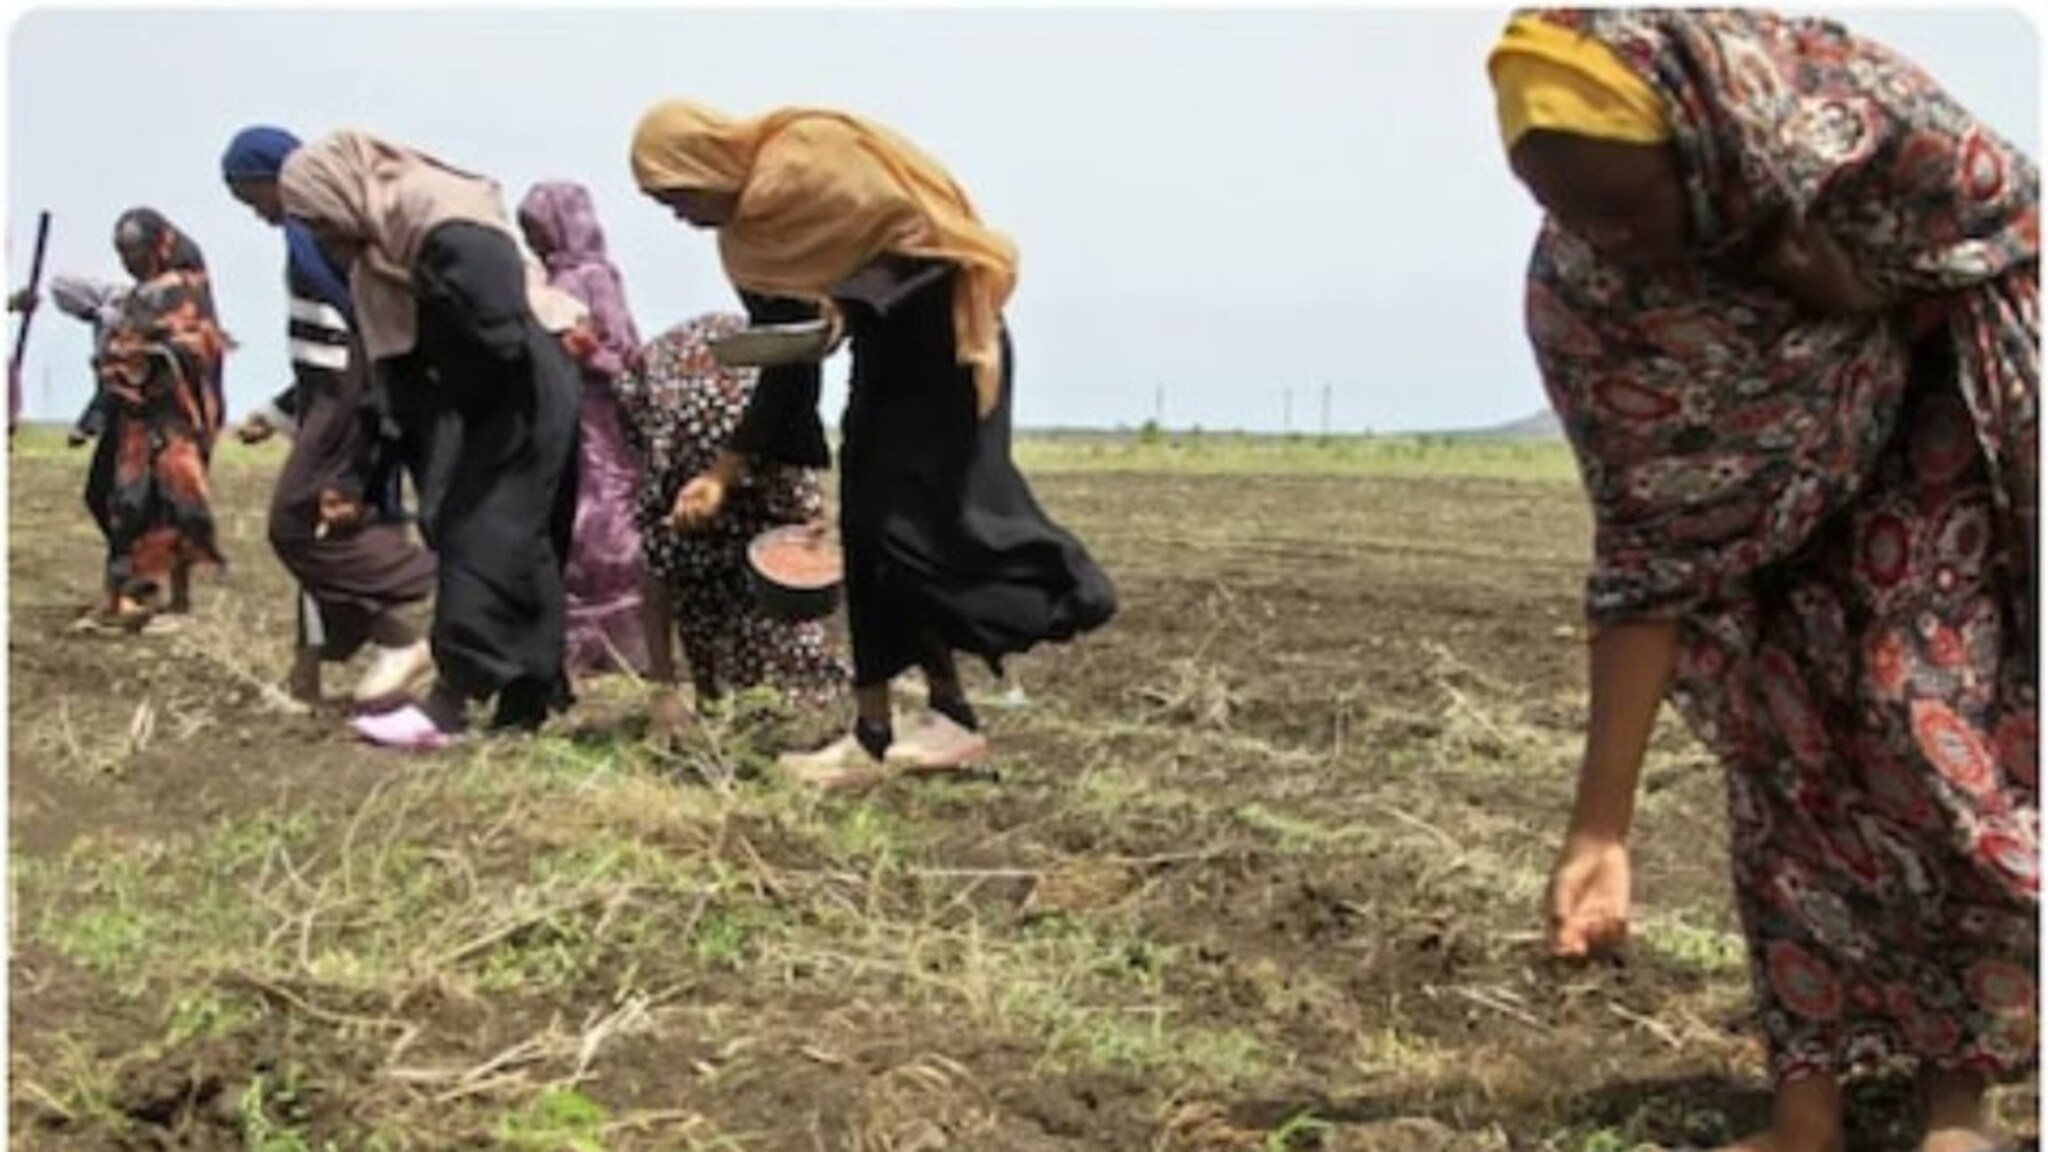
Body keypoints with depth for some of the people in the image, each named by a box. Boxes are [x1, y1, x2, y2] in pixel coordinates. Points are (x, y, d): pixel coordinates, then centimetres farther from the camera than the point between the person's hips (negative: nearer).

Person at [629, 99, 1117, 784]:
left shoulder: (809, 158, -18)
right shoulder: (748, 238, 6)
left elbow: (929, 233, -20)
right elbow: (786, 364, 7)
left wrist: (854, 299, -31)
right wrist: (725, 471, 3)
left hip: (944, 340, -8)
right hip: (886, 355, 8)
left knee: (912, 526, -14)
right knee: (869, 534, 3)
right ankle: (875, 733, 5)